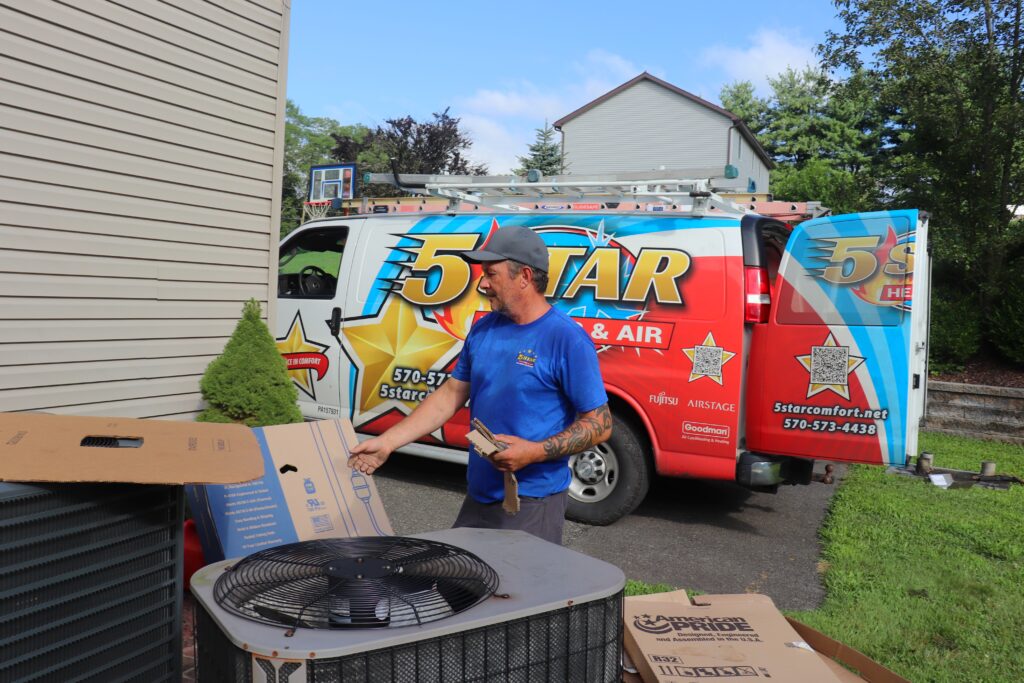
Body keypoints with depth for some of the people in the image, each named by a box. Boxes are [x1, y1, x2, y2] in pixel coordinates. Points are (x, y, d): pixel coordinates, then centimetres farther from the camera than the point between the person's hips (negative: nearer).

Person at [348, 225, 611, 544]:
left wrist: (534, 452, -25)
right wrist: (386, 442, 6)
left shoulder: (568, 338, -15)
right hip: (479, 497, 7)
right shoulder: (484, 328, 5)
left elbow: (600, 424, -14)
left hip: (533, 504, -6)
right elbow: (450, 394, 10)